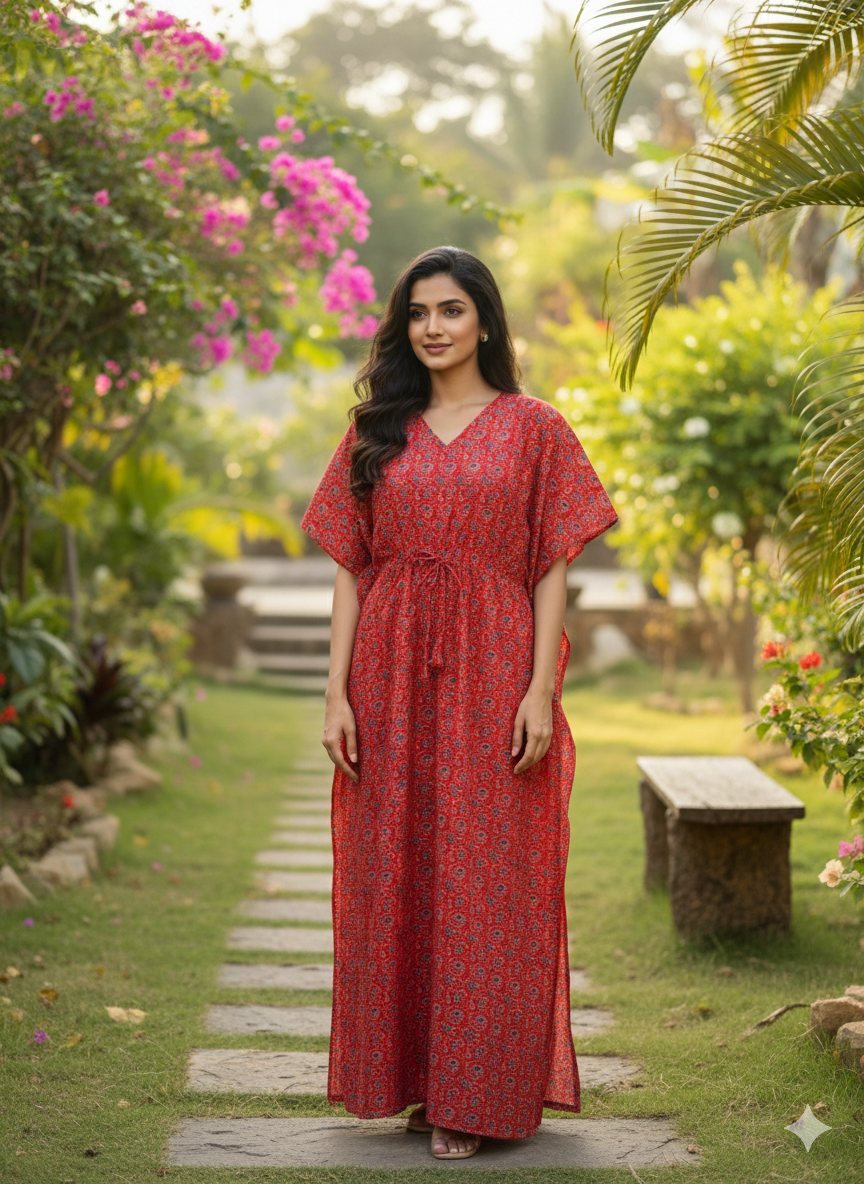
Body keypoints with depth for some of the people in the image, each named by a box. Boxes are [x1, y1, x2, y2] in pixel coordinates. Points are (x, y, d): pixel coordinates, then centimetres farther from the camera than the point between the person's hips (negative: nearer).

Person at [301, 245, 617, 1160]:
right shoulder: (376, 432, 11)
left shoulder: (533, 429, 4)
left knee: (486, 875, -1)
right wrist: (336, 691, -1)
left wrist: (540, 690, -9)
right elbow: (349, 570, 8)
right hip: (391, 675, 3)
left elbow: (552, 571, 0)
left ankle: (476, 1092, 9)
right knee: (391, 870, 5)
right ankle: (408, 1076, 19)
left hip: (491, 672, -3)